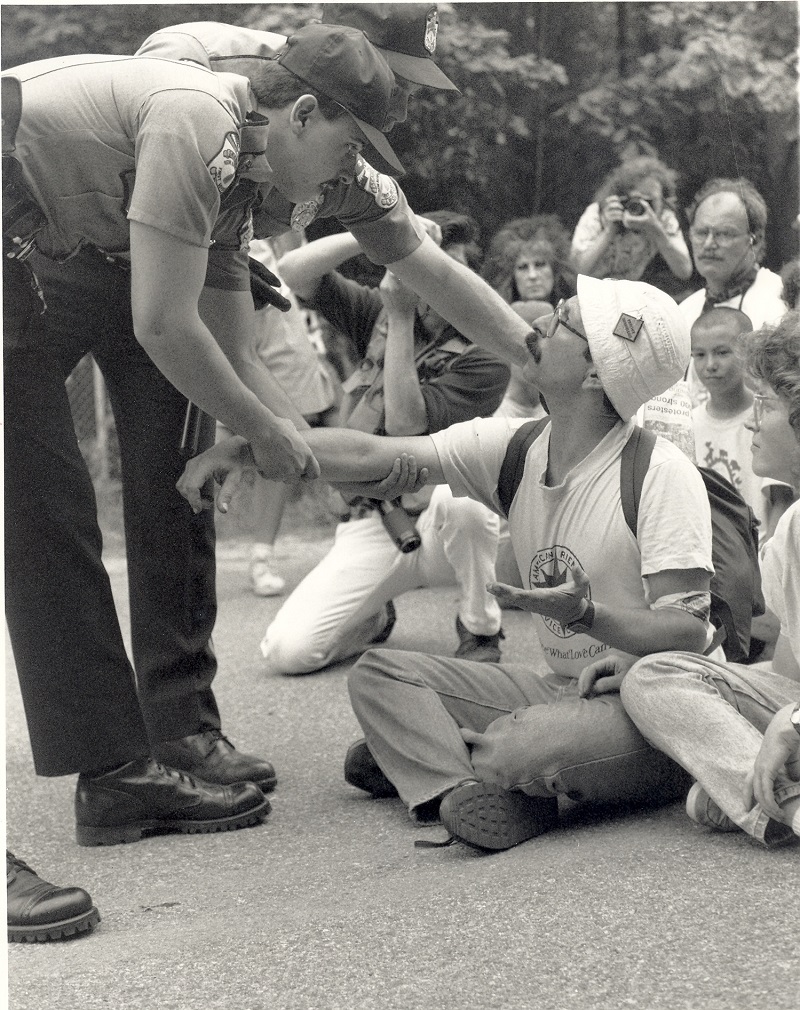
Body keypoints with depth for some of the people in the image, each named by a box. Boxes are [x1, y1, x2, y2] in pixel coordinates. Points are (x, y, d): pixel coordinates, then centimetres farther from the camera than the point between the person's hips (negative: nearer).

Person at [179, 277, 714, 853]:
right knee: (378, 674, -1)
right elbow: (373, 454, -3)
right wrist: (253, 449, -15)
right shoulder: (512, 448, 2)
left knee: (515, 750, -36)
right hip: (558, 686, 7)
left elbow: (688, 635, -21)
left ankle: (425, 759, -5)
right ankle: (468, 789, -19)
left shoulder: (663, 475, -18)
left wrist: (587, 614, -37)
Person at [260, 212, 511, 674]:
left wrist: (401, 317, -19)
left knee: (457, 492, -41)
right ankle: (374, 618, 20)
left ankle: (482, 631, -13)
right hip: (371, 527, 3)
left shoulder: (484, 357, -8)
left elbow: (405, 423, -19)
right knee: (287, 650, -17)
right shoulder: (377, 312, 7)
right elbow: (295, 271, -6)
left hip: (445, 529, -3)